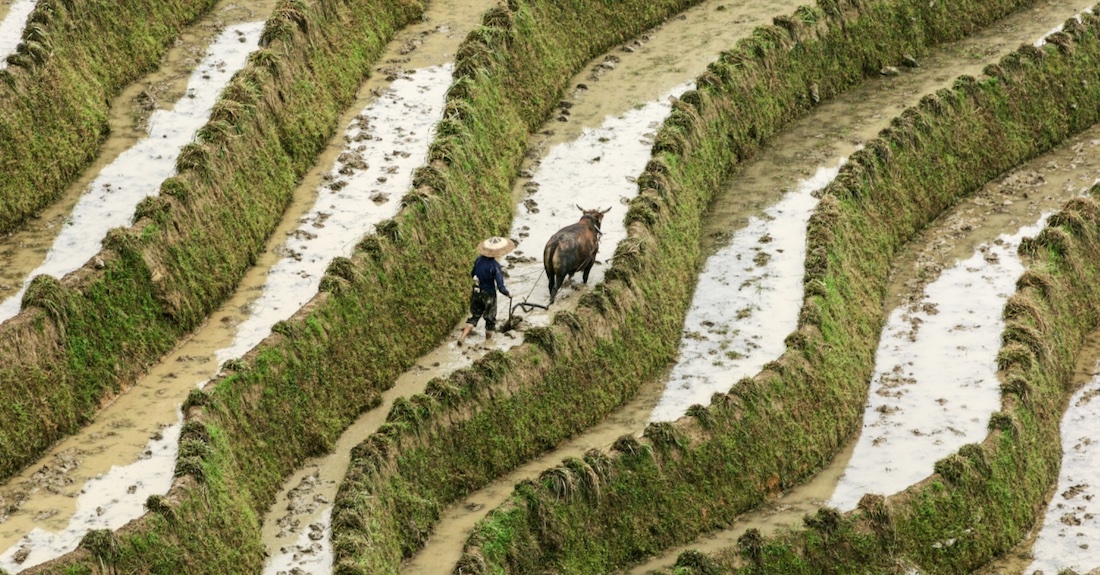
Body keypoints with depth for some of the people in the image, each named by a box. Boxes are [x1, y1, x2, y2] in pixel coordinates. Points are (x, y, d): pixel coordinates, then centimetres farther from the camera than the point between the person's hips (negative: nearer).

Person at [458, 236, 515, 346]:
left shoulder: (479, 260, -9)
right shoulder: (495, 266, -26)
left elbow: (472, 274, 9)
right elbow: (501, 287, -24)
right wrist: (508, 294, -5)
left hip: (476, 293, 5)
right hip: (489, 295, -5)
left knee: (474, 316, 20)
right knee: (490, 319, 18)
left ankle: (462, 337, 8)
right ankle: (488, 340, 32)